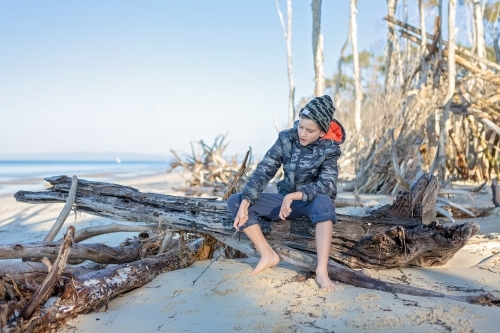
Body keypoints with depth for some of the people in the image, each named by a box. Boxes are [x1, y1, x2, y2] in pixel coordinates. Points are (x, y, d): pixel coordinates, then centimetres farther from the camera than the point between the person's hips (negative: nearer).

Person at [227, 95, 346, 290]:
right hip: (286, 199, 4)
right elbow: (263, 171, -12)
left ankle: (322, 270, -42)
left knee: (324, 202, -41)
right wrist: (245, 203, -23)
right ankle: (268, 255, -15)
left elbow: (326, 186, -28)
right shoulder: (286, 138, -8)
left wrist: (293, 196, -40)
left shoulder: (328, 150, -15)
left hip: (312, 201, -4)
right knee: (235, 201, -12)